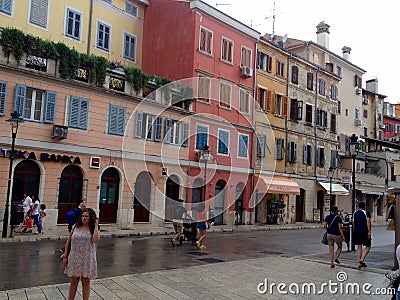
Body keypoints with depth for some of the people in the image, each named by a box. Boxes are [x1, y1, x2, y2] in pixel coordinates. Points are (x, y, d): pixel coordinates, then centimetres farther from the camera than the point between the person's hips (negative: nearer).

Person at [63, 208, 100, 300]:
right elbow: (68, 242, 7)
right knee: (73, 282, 12)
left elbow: (96, 240, -23)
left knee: (86, 283, 9)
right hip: (74, 259, 2)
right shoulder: (75, 227, 3)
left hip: (87, 259, -2)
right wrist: (65, 256, 4)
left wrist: (96, 226, -16)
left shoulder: (93, 229, -2)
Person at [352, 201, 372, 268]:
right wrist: (369, 232, -16)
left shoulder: (355, 213, 14)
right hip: (364, 232, -5)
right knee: (368, 247, 5)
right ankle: (362, 259, -10)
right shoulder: (366, 212, -3)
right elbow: (368, 222, -14)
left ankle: (360, 263, 9)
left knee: (359, 247, 9)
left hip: (356, 232, 5)